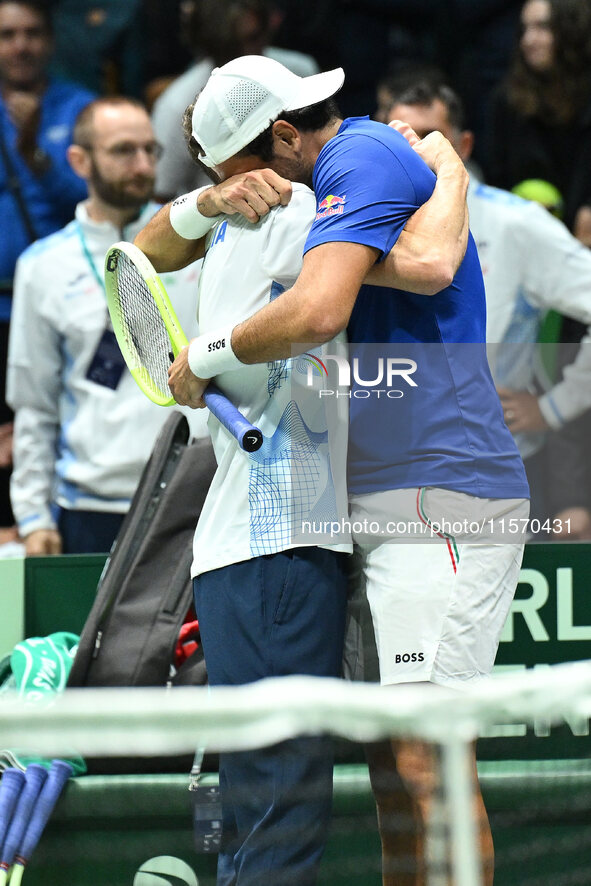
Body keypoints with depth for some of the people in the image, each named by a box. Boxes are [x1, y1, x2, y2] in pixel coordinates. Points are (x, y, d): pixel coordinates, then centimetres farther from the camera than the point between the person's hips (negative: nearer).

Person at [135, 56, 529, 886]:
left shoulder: (365, 159, -11)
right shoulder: (312, 183, 21)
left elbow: (317, 311, -27)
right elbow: (153, 253, 24)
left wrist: (204, 357, -12)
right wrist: (206, 203, 2)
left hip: (442, 495, -11)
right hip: (380, 502, 11)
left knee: (426, 761, -16)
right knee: (393, 766, 7)